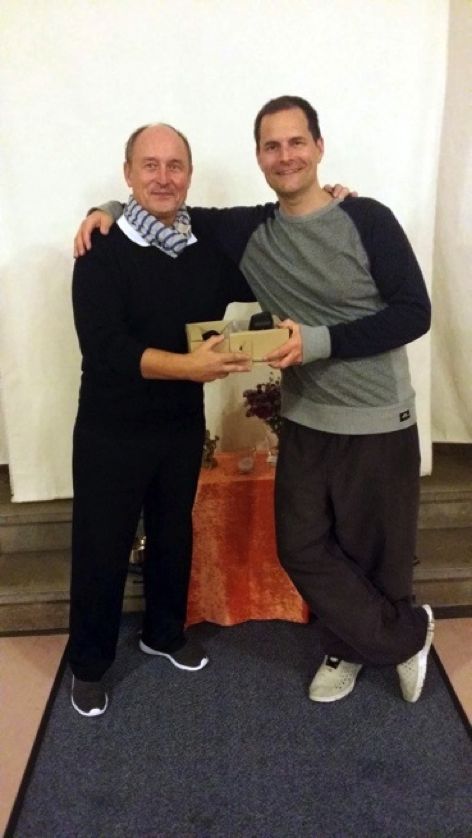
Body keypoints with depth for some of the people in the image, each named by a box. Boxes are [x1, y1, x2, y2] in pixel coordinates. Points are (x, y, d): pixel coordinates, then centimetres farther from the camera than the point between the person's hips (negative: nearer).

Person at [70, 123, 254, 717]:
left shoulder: (210, 248, 1)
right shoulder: (102, 253, -14)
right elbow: (105, 348, -25)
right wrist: (189, 366, -38)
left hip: (184, 427, 5)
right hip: (111, 432, -4)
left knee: (173, 535, 20)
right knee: (101, 548, 7)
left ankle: (164, 633, 44)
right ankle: (89, 664, 30)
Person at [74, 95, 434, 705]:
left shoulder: (367, 220, -11)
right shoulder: (250, 231, 2)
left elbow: (415, 313, -14)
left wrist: (319, 342, -22)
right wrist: (109, 211, -2)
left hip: (378, 424, -4)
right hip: (305, 422, 5)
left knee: (377, 555, 9)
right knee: (302, 546, 10)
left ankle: (352, 644, 39)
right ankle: (407, 634, 31)